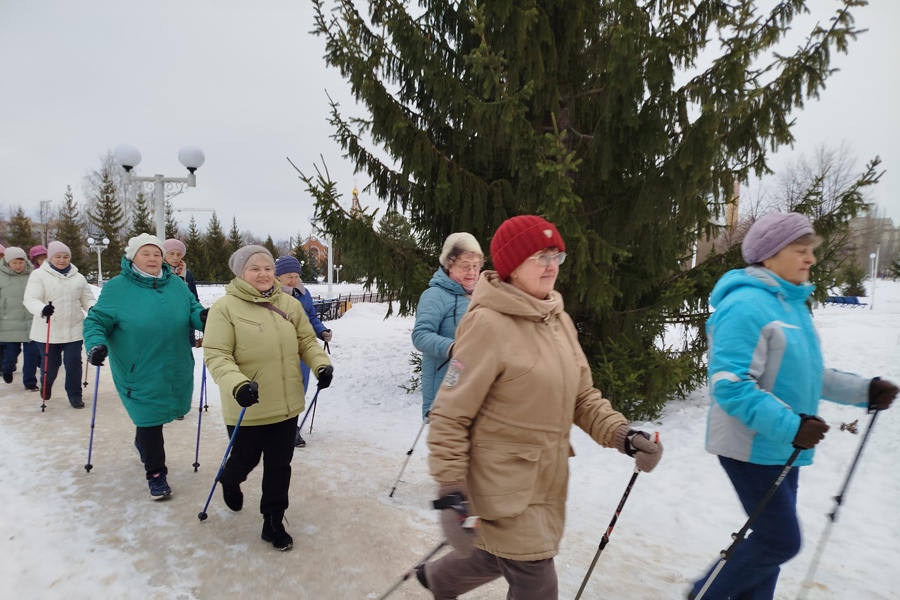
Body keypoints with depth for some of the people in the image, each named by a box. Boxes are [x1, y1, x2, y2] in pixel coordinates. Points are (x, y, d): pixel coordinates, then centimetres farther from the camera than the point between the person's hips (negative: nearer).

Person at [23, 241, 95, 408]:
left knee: (73, 363, 1)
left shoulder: (78, 277, 6)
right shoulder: (39, 275, -6)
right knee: (50, 364, 10)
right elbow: (30, 299, -15)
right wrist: (42, 309, -37)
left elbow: (88, 299, 8)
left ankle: (75, 395, 14)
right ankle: (45, 387, 41)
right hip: (47, 331, -2)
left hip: (73, 330, 2)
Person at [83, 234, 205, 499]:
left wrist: (202, 317, -16)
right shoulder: (116, 288, -8)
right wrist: (96, 344, -23)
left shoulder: (176, 284, 2)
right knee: (149, 421, -1)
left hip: (175, 372, 5)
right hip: (140, 374, -4)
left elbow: (192, 309, 7)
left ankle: (144, 444, 54)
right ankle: (155, 474, 16)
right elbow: (96, 321, -4)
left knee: (155, 418, 23)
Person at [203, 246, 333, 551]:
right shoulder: (226, 307, -12)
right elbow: (216, 355, -16)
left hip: (286, 404, 3)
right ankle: (230, 481, 55)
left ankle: (273, 523, 31)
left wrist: (321, 364, -10)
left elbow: (306, 340, 8)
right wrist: (236, 384, -32)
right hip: (247, 408, -3)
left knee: (279, 467, 12)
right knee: (246, 460, 18)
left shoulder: (289, 304, 1)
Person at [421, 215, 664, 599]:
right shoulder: (488, 323, -21)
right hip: (503, 484, -7)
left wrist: (622, 434, -8)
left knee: (500, 557, 25)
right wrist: (450, 494, -20)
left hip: (548, 480, 8)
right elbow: (449, 417, -18)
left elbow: (582, 396, 7)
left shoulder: (558, 319, 2)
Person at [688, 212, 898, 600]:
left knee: (771, 538, 17)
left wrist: (863, 391, 9)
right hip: (753, 448, -9)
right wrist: (789, 426, -28)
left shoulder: (792, 302, 10)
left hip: (781, 448, 9)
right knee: (781, 541, -1)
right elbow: (731, 385, -26)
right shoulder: (745, 305, -20)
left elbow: (802, 374, 18)